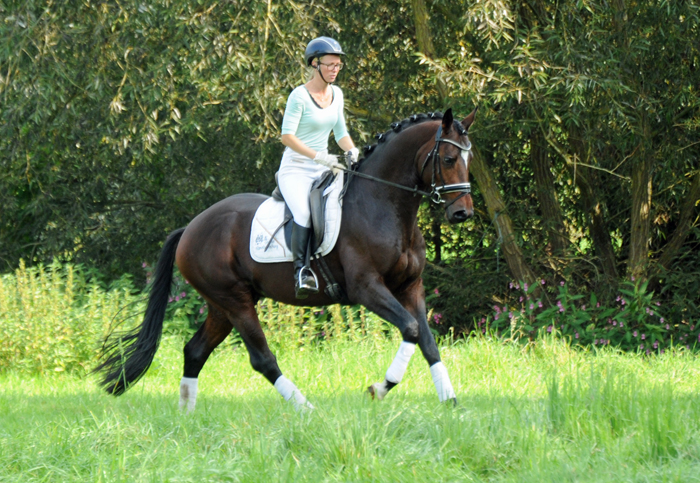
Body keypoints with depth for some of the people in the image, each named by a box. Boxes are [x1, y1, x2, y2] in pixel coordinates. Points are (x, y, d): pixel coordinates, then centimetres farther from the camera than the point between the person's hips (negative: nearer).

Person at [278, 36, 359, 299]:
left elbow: (341, 133, 18)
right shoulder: (300, 96, -11)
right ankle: (300, 271, -36)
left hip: (323, 169, 7)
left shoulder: (336, 94, 10)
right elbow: (287, 136, -18)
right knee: (304, 213, -32)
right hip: (295, 169, -7)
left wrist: (352, 152, -4)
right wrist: (318, 156, -26)